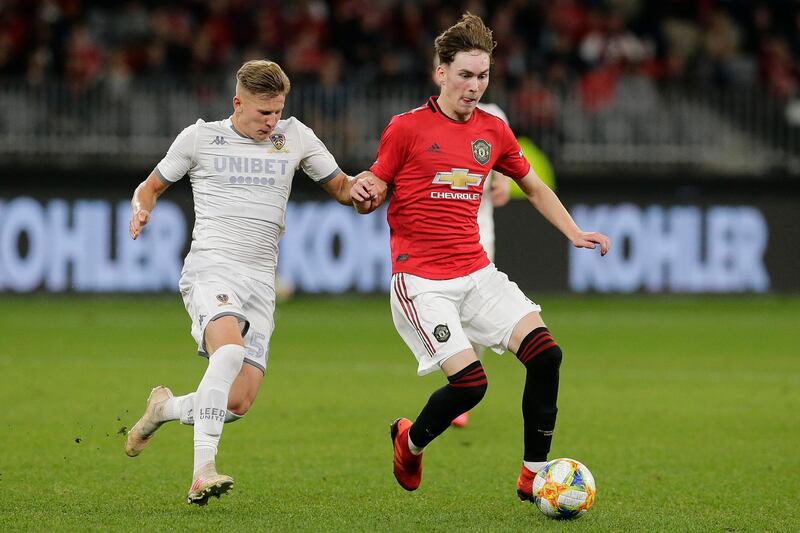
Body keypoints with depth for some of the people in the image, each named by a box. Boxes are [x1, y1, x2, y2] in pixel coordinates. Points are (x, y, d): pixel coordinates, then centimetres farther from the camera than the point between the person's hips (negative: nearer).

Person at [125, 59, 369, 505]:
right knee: (230, 348, -35)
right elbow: (151, 187, 18)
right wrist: (142, 209, -5)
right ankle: (203, 472, -40)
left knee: (239, 403, -7)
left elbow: (342, 187, 18)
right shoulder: (199, 138, 6)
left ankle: (166, 407, 25)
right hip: (211, 267, -4)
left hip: (261, 280, 4)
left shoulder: (295, 137, 12)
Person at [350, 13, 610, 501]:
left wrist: (574, 233, 13)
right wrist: (364, 190, -21)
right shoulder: (407, 128, -5)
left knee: (545, 354, -12)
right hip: (421, 281, -5)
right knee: (470, 382, -18)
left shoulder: (494, 132, 10)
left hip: (477, 273, 5)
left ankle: (534, 476, 0)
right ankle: (410, 440, 14)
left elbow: (534, 188, 24)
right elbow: (374, 197, 2)